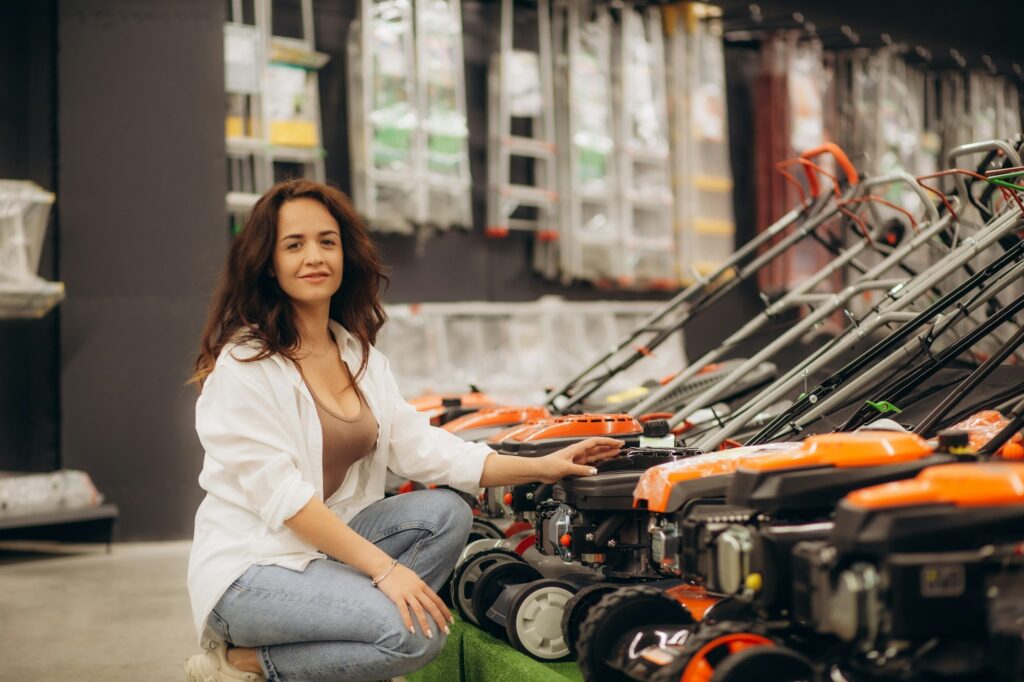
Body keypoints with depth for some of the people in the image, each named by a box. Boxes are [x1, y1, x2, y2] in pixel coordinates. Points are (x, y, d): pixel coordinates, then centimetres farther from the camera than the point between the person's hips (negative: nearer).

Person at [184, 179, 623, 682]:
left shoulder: (358, 353, 9)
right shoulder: (243, 363, -15)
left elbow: (419, 446, 5)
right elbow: (280, 495, -22)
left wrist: (538, 468, -4)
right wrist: (384, 568, -26)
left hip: (326, 543, 8)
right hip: (250, 565, -8)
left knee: (445, 513, -9)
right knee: (415, 635, -23)